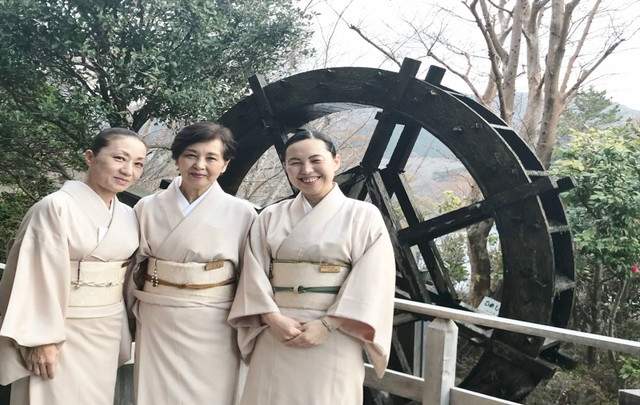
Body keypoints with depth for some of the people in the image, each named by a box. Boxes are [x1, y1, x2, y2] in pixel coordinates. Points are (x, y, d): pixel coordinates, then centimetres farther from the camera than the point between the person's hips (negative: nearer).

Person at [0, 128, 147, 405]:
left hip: (107, 332, 6)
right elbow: (39, 277, -16)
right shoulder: (56, 207, -14)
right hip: (59, 331, -6)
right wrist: (41, 339, -17)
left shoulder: (129, 216, 5)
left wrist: (123, 333, 15)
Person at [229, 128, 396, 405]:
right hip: (275, 335, 3)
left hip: (334, 339, -2)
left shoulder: (363, 216, 0)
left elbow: (372, 282, -7)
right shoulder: (270, 217, 8)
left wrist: (327, 325, -15)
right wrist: (273, 318, -13)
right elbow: (255, 274, 2)